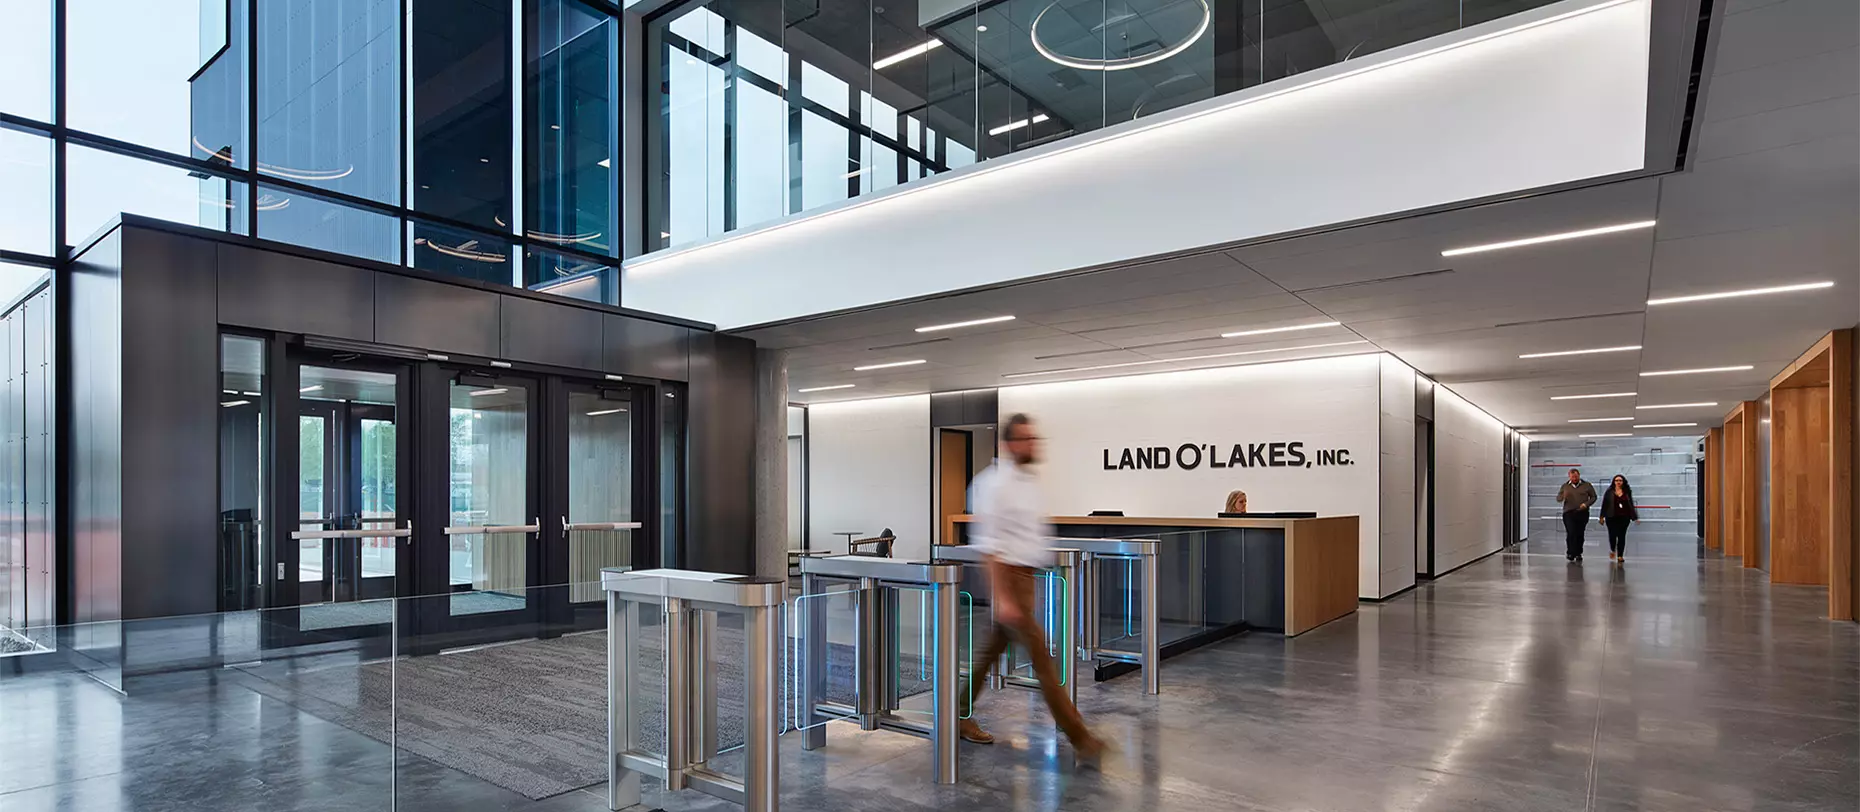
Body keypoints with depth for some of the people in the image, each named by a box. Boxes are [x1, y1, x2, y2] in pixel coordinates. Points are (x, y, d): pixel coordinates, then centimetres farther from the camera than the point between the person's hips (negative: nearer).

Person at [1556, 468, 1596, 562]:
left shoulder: (1587, 485, 7)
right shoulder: (1565, 486, 9)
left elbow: (1593, 497, 10)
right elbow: (1558, 498, 10)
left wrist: (1586, 504, -8)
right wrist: (1563, 496, -14)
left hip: (1582, 513, 0)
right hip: (1569, 513, 0)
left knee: (1580, 534, 4)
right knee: (1571, 533, -11)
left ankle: (1578, 554, 16)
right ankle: (1570, 553, -1)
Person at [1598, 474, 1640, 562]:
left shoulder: (1627, 492, 7)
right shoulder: (1609, 492, 2)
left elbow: (1631, 505, 12)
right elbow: (1604, 505, 3)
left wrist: (1635, 517, 11)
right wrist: (1602, 517, 0)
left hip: (1624, 518, 1)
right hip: (1612, 518, -1)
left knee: (1622, 536, 1)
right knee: (1612, 535, -3)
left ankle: (1620, 556, 8)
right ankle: (1612, 550, 26)